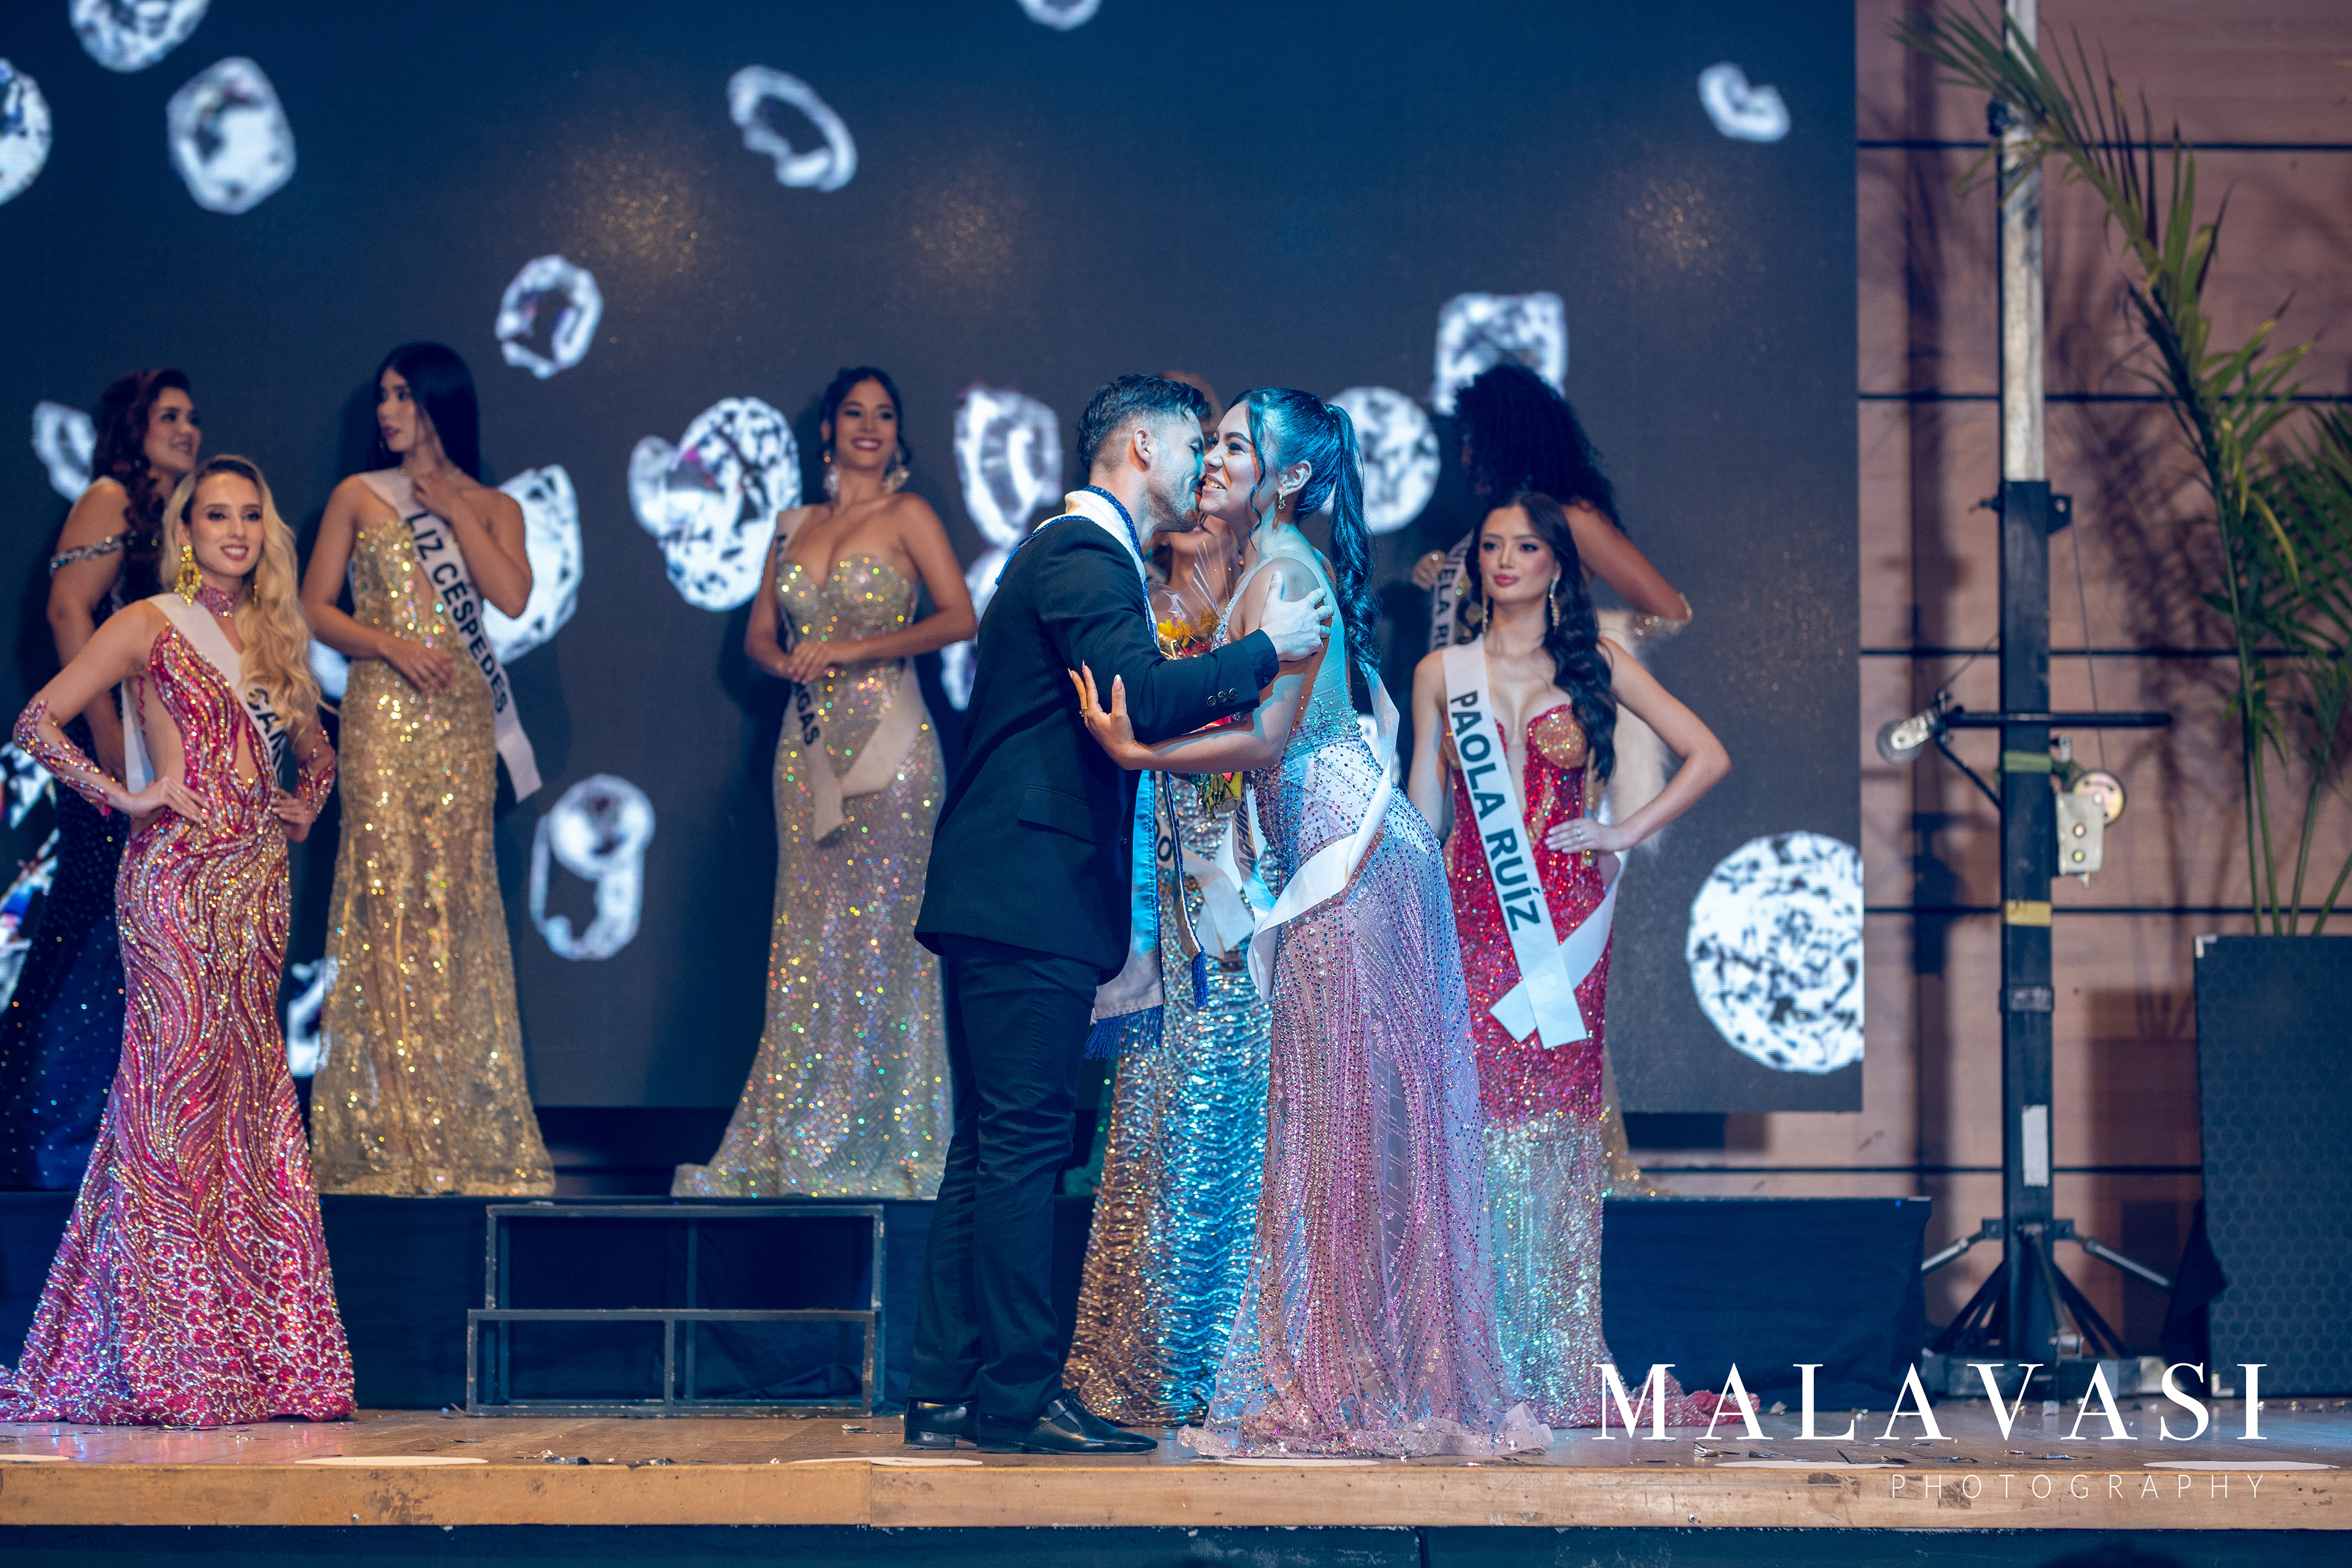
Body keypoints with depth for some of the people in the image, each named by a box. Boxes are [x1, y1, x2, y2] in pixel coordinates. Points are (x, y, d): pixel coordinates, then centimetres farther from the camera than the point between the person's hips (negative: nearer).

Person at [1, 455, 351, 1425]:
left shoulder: (272, 637, 17)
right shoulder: (151, 626, -1)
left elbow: (316, 756, 32)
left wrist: (303, 812, 14)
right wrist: (128, 797, -12)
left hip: (256, 886, 6)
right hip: (176, 878, -6)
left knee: (251, 1102, 4)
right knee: (181, 1088, -10)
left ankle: (255, 1356, 5)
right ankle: (165, 1367, -8)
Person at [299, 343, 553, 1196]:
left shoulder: (493, 508, 13)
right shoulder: (359, 496, 10)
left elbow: (510, 596, -5)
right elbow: (313, 606, 6)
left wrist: (453, 507, -2)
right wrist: (389, 645, -9)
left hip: (464, 718, 1)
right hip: (384, 712, -1)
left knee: (460, 897, -2)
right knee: (389, 892, -9)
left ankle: (464, 1133, 0)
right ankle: (390, 1134, -8)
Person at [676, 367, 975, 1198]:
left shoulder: (907, 516, 1)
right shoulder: (796, 527, 15)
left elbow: (960, 618, -9)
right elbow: (758, 636, 18)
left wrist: (852, 651, -13)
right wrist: (791, 662, -5)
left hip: (888, 743, -5)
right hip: (809, 744, 5)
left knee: (877, 937, -6)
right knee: (807, 939, 3)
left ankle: (871, 1146, -1)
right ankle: (797, 1143, 5)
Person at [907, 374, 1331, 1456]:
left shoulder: (1077, 552, 23)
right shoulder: (1083, 556, -11)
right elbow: (1139, 702, -24)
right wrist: (1265, 648, -14)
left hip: (997, 896, 11)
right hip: (1031, 893, -11)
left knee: (990, 1148, 10)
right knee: (1023, 1143, -9)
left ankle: (947, 1395, 11)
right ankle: (1019, 1397, -7)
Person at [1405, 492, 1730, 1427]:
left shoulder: (1596, 664, 7)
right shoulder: (1442, 673, 10)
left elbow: (1708, 757, 8)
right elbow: (1425, 810, 11)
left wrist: (1627, 833, 0)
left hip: (1565, 913, 0)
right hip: (1474, 914, 0)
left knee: (1559, 1109, -2)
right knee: (1483, 1111, -7)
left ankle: (1562, 1351, 3)